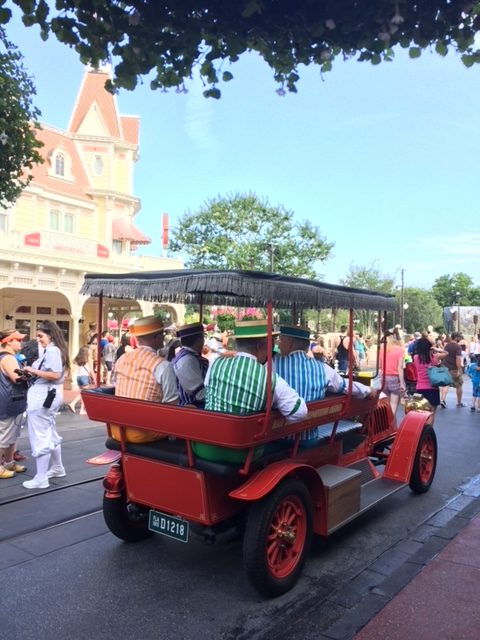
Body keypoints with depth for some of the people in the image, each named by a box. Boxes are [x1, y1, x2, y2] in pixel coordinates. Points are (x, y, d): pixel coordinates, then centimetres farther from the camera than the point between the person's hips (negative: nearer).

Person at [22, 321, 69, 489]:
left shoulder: (52, 351, -16)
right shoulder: (54, 350, 14)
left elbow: (55, 375, -24)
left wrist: (34, 371, -18)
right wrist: (34, 372, 3)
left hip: (43, 396, -11)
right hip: (50, 395, 11)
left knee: (39, 437, -4)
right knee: (50, 434, 21)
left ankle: (41, 479, 2)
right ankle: (57, 468, 34)